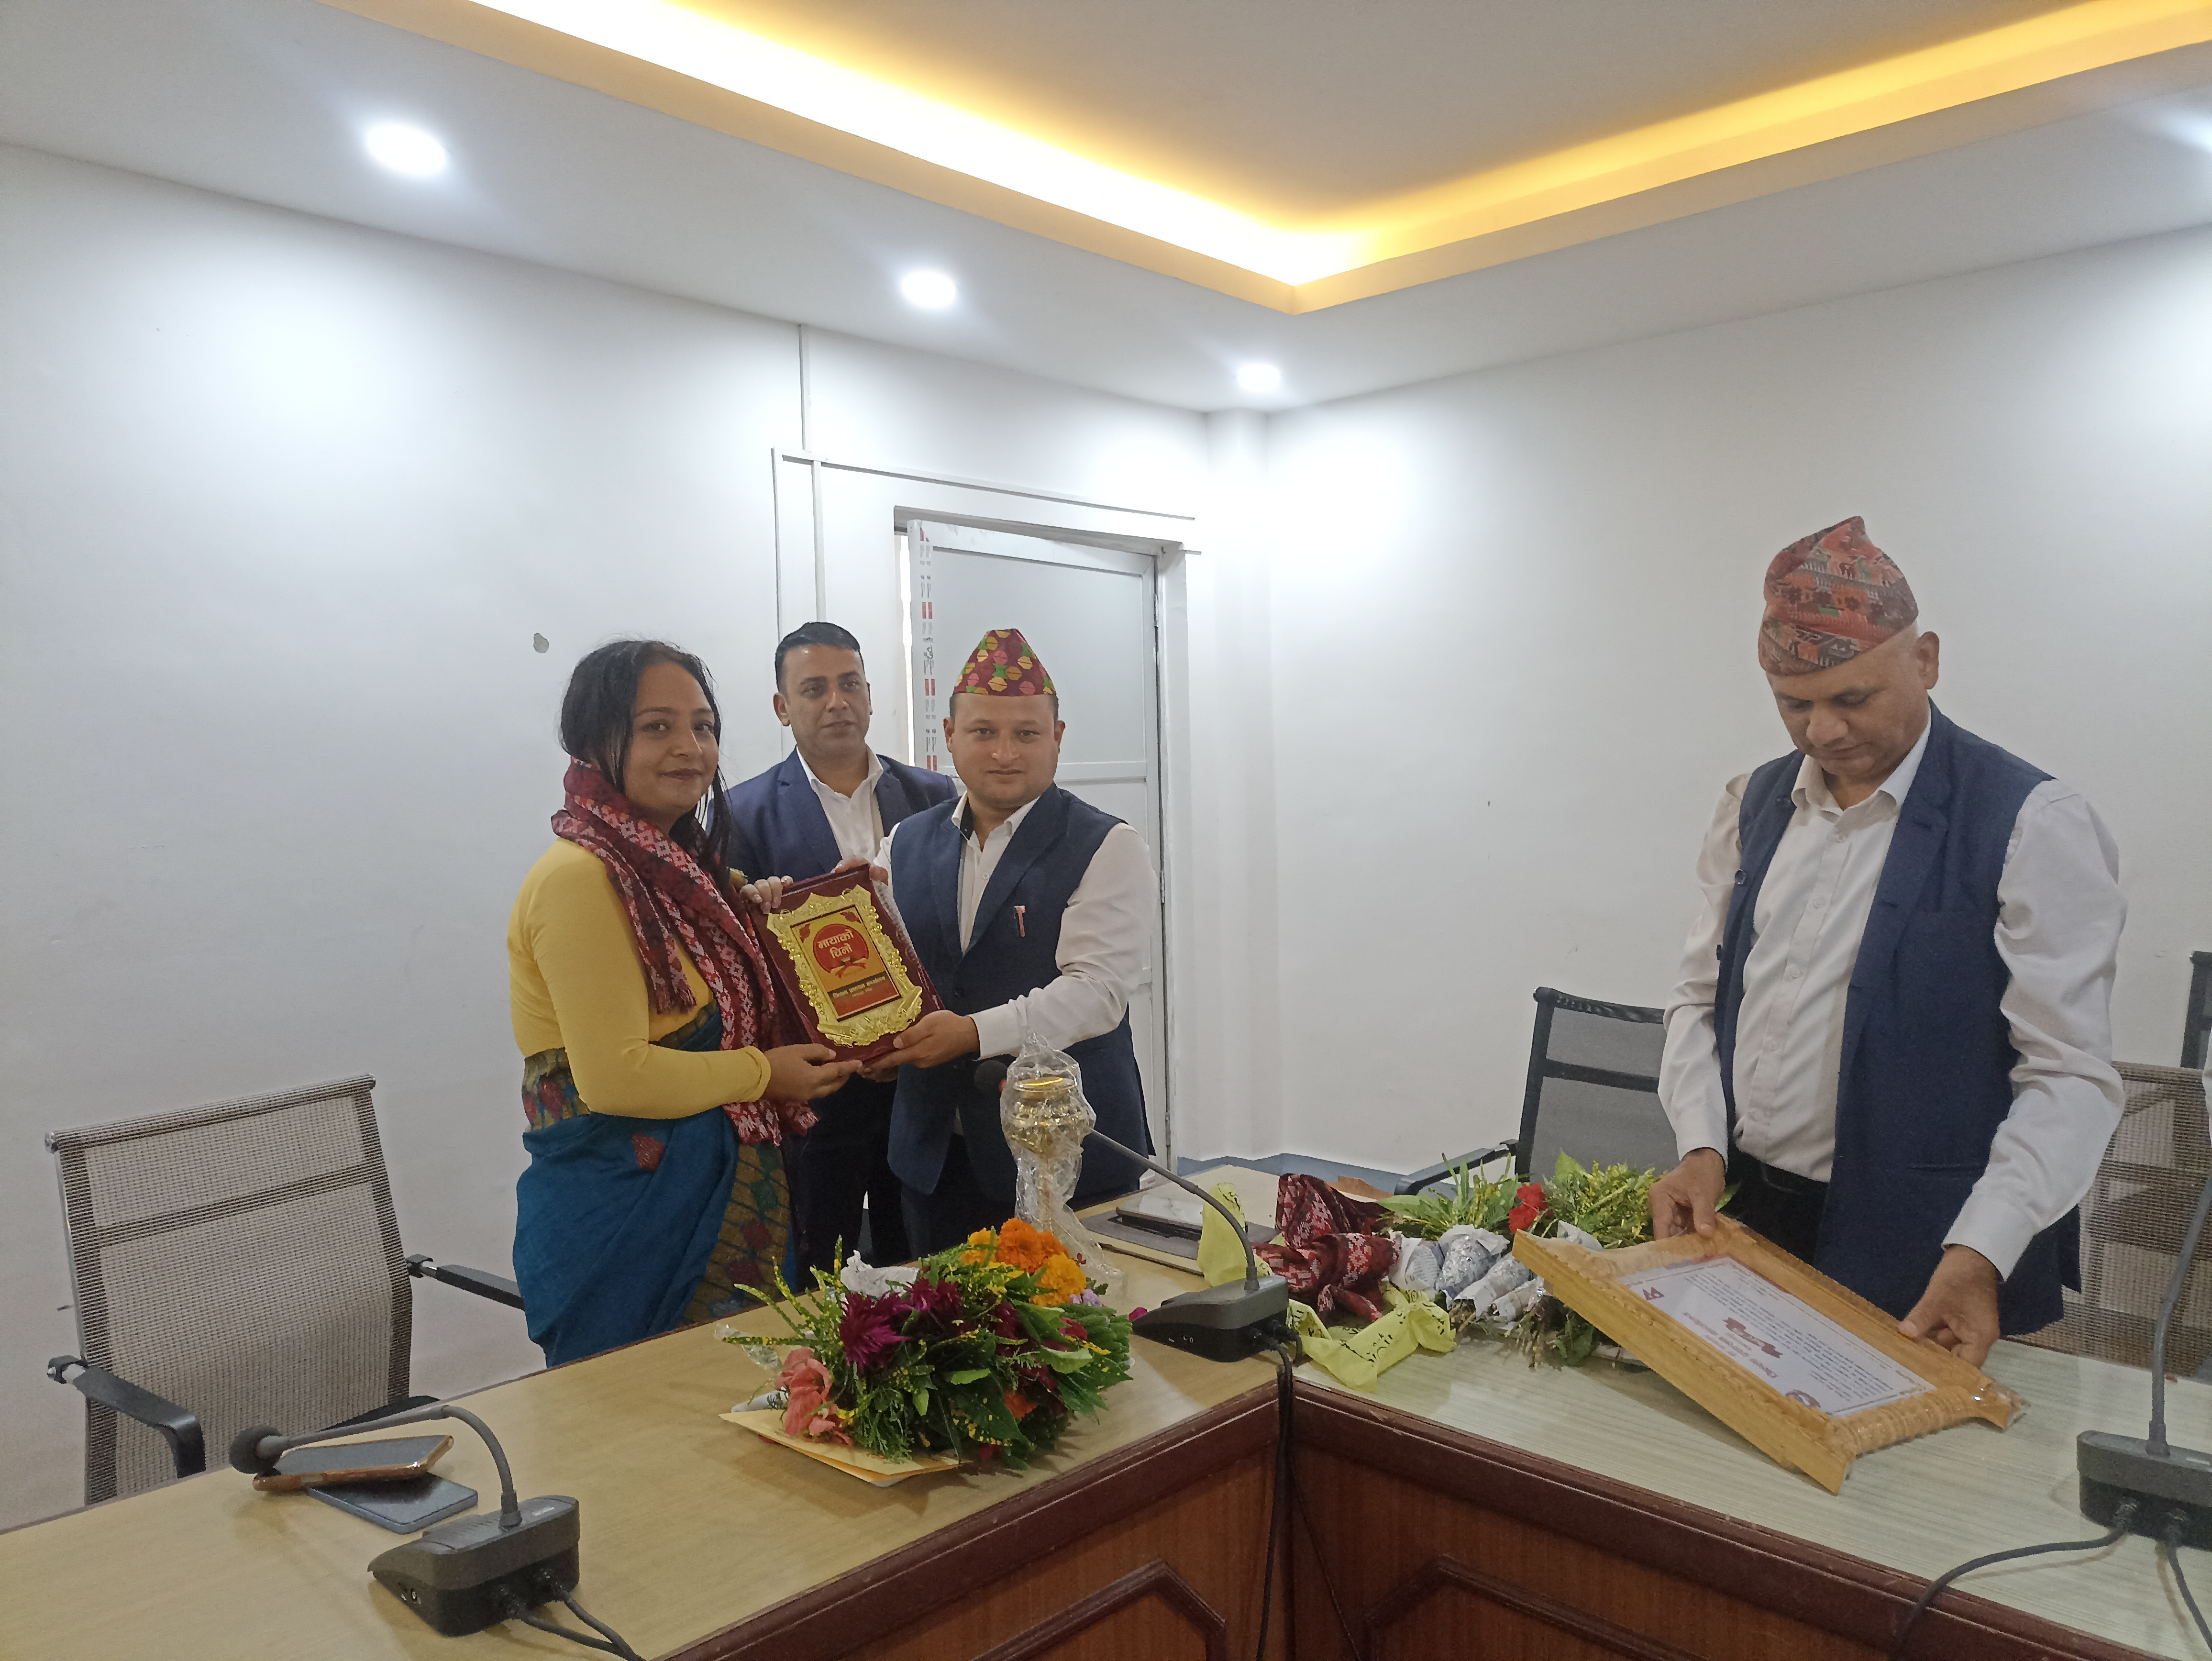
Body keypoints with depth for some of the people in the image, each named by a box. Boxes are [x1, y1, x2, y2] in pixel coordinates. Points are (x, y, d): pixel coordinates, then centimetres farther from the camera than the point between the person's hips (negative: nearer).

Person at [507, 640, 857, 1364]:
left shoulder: (676, 865, 10)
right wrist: (764, 1072, -12)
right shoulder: (578, 878, -19)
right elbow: (614, 1078, -23)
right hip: (625, 1215, -9)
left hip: (721, 1195, 9)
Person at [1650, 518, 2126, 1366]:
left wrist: (1979, 1256, -22)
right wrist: (1702, 1147, -3)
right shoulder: (1755, 804, 6)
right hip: (1737, 1222, 5)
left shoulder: (2032, 825, -11)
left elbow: (2070, 1079, -13)